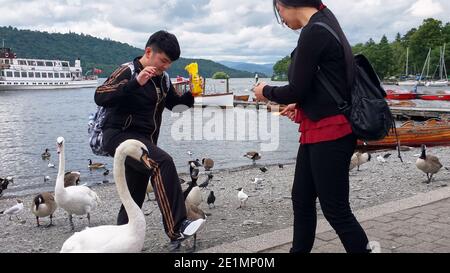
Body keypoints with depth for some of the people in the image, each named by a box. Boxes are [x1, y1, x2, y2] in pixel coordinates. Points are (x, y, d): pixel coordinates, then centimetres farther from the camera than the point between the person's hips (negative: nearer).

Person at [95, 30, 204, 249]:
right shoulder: (128, 71, -10)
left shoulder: (162, 79, 11)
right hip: (120, 135, -9)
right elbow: (100, 97, -23)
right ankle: (176, 230, -33)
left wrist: (191, 95, 1)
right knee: (163, 162, -31)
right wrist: (135, 82, -33)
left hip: (144, 141, 9)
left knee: (135, 198, 11)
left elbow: (174, 103, 22)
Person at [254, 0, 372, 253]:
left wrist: (266, 92, 1)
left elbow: (297, 89, -16)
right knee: (302, 199, 17)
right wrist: (301, 105, 16)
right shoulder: (323, 25, 13)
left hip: (329, 135, -10)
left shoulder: (314, 31, -16)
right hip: (318, 132, 10)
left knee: (336, 209, 0)